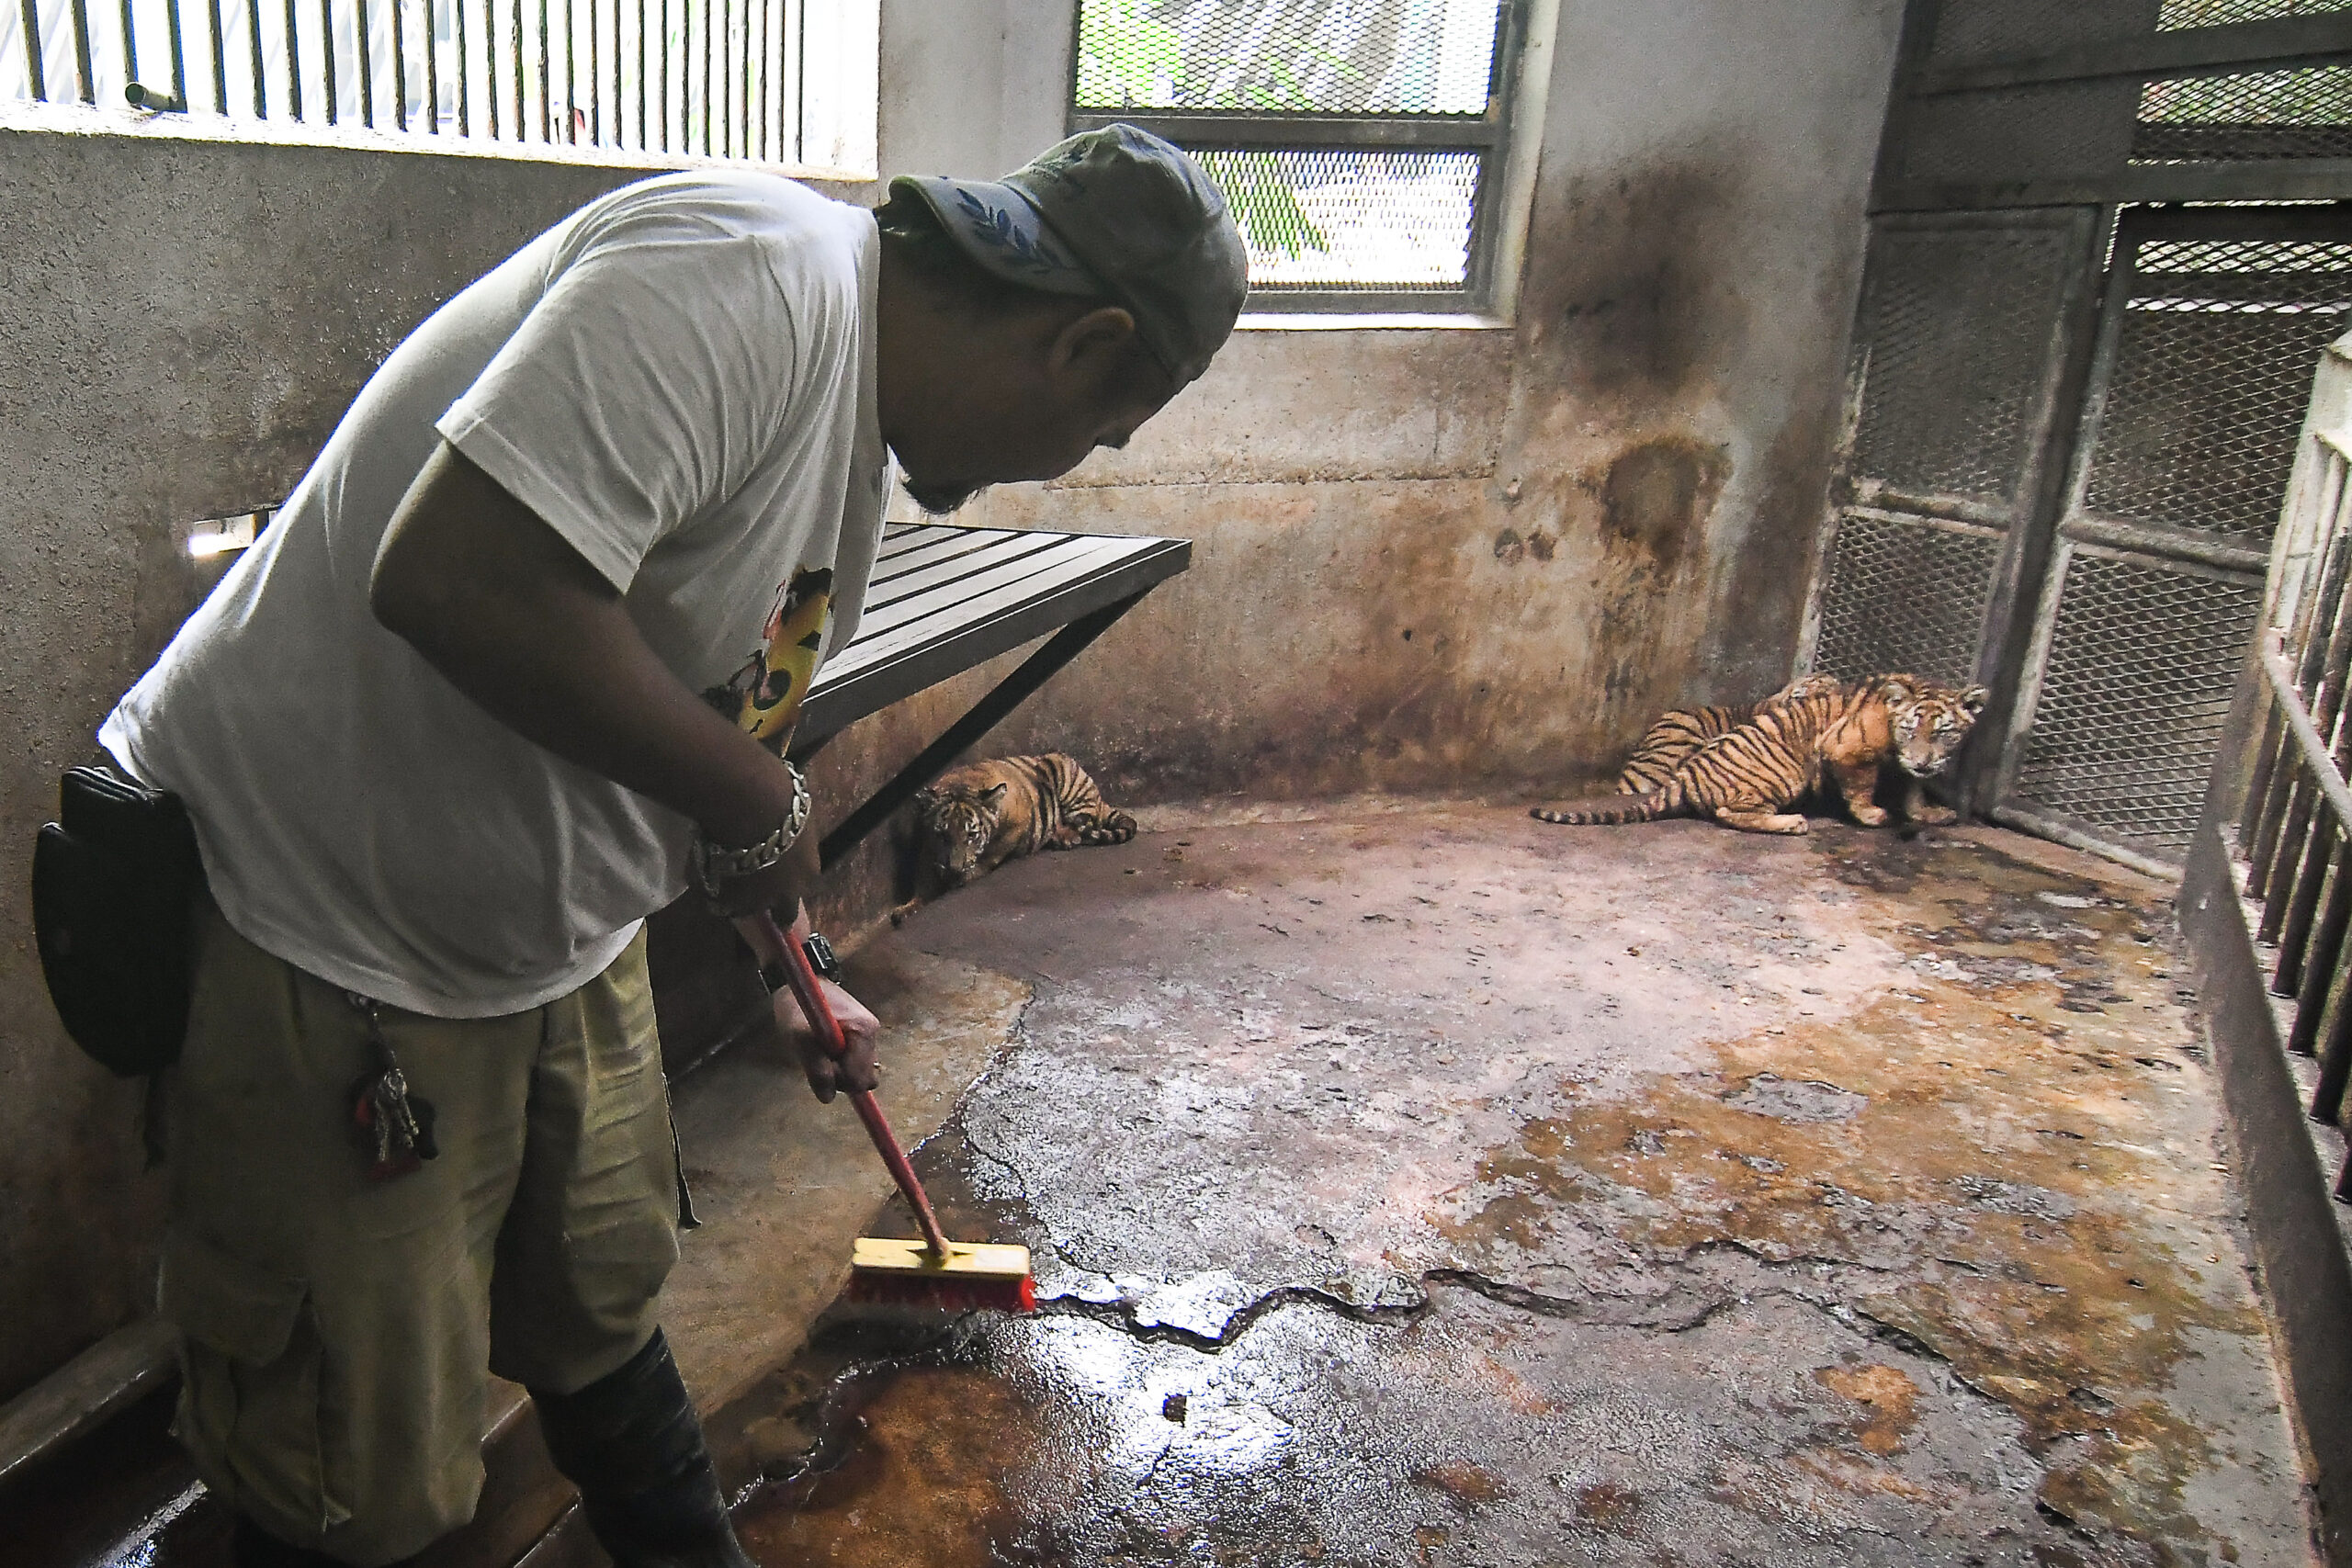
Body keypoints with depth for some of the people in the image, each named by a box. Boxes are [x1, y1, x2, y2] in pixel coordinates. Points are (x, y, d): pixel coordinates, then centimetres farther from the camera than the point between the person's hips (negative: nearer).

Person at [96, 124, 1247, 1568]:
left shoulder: (866, 440, 7)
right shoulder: (754, 271, -25)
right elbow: (454, 580, -36)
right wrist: (756, 799, -22)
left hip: (559, 929, 9)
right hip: (314, 921, -9)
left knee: (607, 1311, 24)